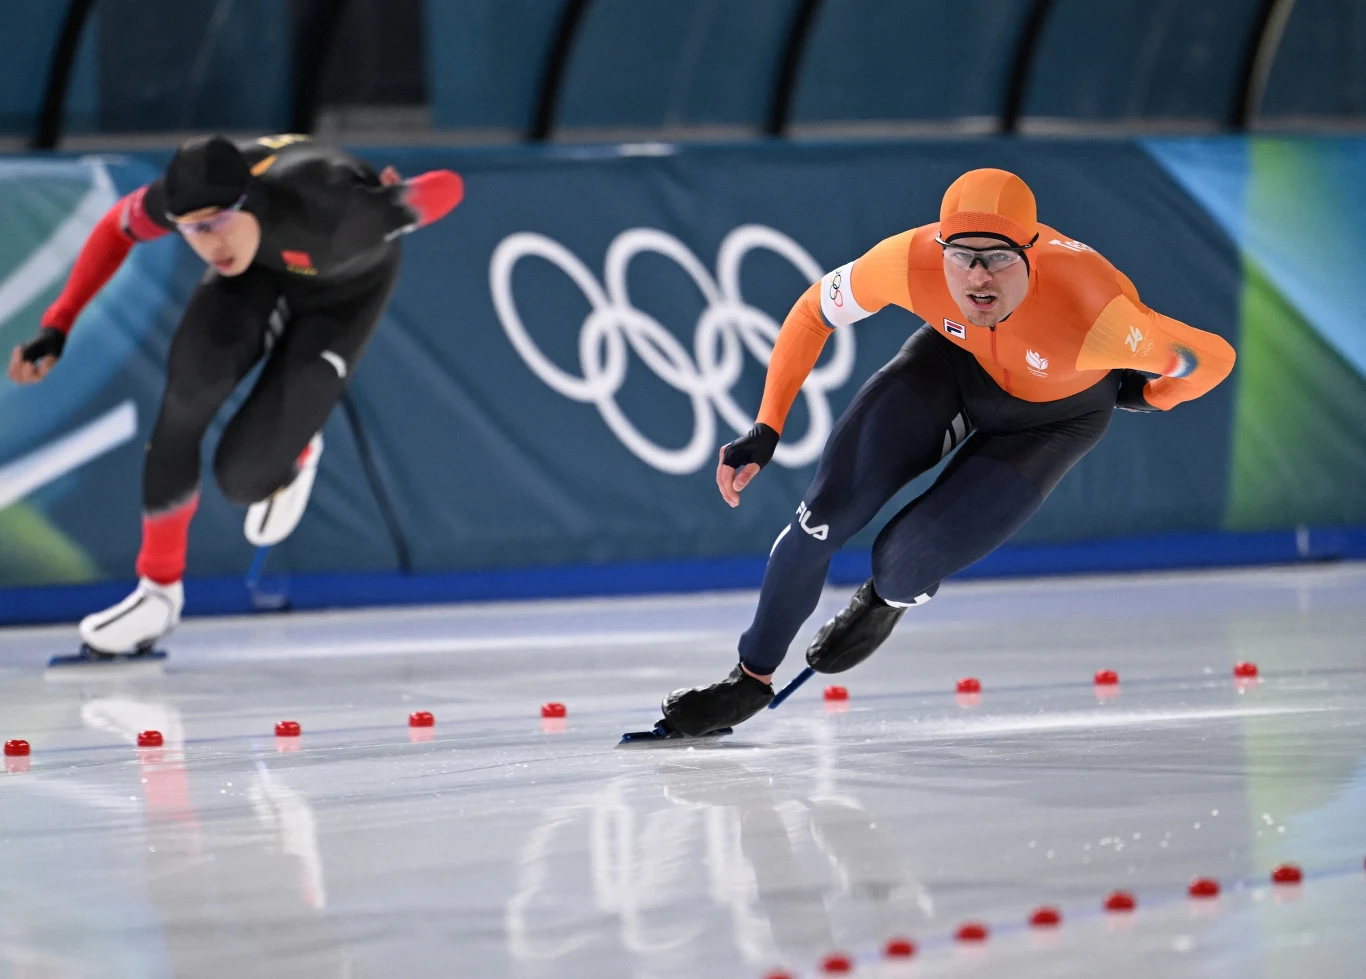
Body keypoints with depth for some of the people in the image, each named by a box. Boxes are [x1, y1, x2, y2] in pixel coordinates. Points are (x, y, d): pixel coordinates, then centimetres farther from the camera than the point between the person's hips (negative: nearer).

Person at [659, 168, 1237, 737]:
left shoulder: (1091, 314, -43)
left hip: (1053, 418, -2)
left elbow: (1213, 358, -27)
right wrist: (765, 433, -17)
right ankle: (752, 678, 16)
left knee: (907, 561, -14)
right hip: (955, 362, 2)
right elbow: (815, 311, -13)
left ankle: (885, 604, 27)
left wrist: (1147, 398, -6)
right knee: (827, 513, -9)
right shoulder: (912, 262, -34)